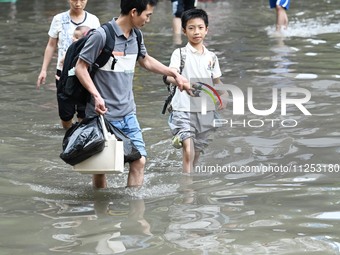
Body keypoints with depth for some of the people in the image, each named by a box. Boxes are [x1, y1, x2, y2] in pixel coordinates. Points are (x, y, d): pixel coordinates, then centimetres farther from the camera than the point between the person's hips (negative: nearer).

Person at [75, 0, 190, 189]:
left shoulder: (136, 36, 8)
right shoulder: (102, 36, -15)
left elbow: (146, 61, 27)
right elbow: (80, 67, -11)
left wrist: (175, 75, 27)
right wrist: (96, 95, -22)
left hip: (128, 114, 6)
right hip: (103, 115, -6)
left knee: (139, 160, -5)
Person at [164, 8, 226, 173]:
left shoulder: (211, 57, 11)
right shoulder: (180, 53, -3)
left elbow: (217, 82, 17)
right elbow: (169, 76, -16)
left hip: (206, 110, 5)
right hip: (184, 109, -5)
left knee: (197, 152, 13)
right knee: (188, 151, -17)